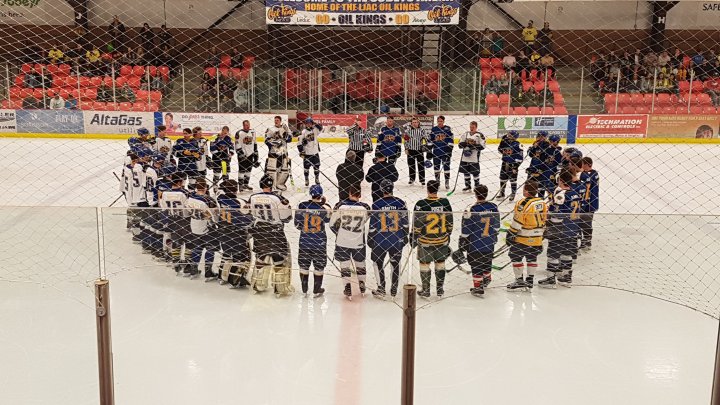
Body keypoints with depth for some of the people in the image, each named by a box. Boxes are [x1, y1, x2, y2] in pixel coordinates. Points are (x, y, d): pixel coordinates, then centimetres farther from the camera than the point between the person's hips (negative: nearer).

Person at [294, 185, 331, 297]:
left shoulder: (302, 206, -10)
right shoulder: (325, 207, -13)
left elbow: (297, 224, -3)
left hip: (304, 242, 1)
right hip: (320, 242, -1)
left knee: (304, 266, 15)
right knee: (319, 267, 14)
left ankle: (304, 290, 25)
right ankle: (316, 291, 23)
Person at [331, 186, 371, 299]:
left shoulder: (340, 205, -12)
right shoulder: (365, 207, -12)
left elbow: (333, 224, -5)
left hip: (342, 242, -1)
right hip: (358, 242, 1)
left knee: (345, 265, 12)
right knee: (360, 263, 20)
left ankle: (348, 289, 11)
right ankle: (362, 287, 33)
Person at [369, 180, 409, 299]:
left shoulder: (376, 204, -11)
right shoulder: (401, 203, -6)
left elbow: (373, 225, -6)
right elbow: (405, 223, 0)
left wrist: (370, 239, 6)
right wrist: (405, 236, 14)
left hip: (380, 240, -2)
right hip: (397, 240, 2)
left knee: (377, 263, 15)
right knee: (395, 264, 15)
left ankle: (381, 289, 14)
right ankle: (394, 291, 21)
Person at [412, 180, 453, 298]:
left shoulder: (421, 204, -16)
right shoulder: (445, 202, -6)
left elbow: (416, 224, -12)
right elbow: (449, 222, 3)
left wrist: (414, 239, 1)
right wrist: (448, 235, 17)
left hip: (425, 240, -3)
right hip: (442, 240, 3)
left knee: (424, 264, 11)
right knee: (440, 263, 17)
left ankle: (426, 290, 19)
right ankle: (440, 289, 25)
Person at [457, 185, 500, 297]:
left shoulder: (471, 210, -19)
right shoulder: (493, 207, -6)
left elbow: (465, 231, -14)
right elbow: (497, 226, 7)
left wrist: (461, 245, -4)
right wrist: (494, 236, 25)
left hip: (475, 244, -5)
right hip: (490, 243, 5)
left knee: (476, 265, 5)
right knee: (487, 261, 25)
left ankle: (478, 288, 8)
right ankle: (487, 279, 47)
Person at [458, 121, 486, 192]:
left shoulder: (480, 135, -4)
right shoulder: (465, 134, 11)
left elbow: (482, 146, -8)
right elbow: (460, 144, 12)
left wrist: (474, 146, -20)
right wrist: (464, 144, -11)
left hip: (474, 158, -5)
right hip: (465, 157, 5)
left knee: (475, 172, -1)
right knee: (466, 171, 10)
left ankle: (477, 186, 12)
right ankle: (468, 186, 22)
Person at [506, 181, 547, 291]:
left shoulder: (523, 204, -20)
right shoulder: (542, 203, 4)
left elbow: (517, 222, -19)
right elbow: (545, 220, 12)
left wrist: (510, 235, -10)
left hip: (523, 239, -7)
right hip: (537, 239, 7)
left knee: (516, 257, 5)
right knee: (532, 258, 18)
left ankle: (519, 281, 6)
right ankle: (530, 280, 24)